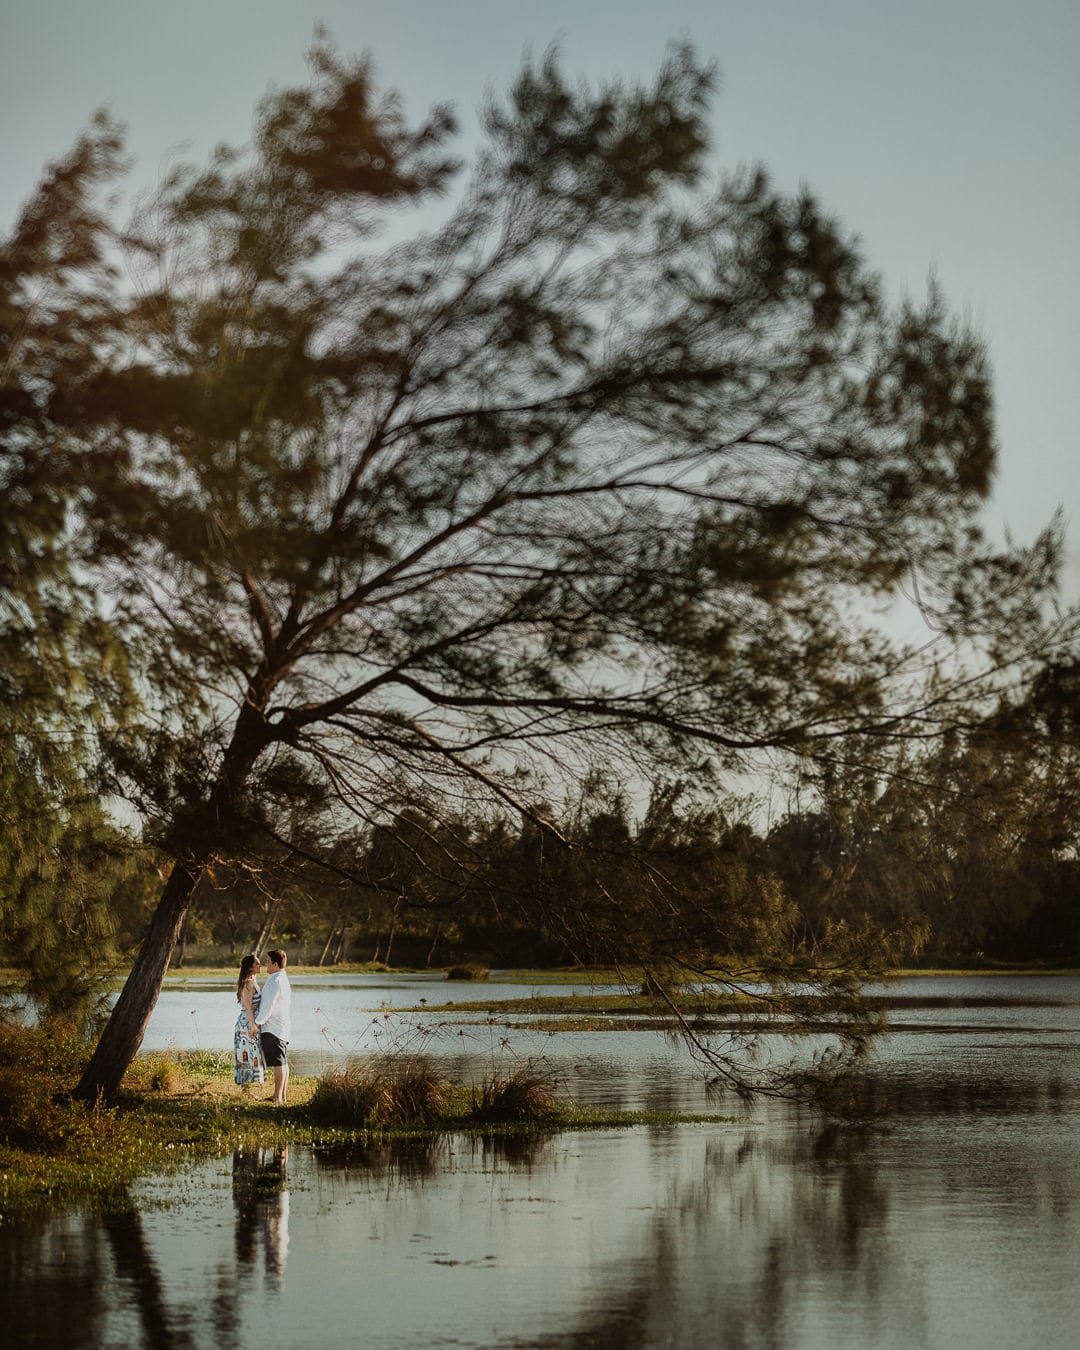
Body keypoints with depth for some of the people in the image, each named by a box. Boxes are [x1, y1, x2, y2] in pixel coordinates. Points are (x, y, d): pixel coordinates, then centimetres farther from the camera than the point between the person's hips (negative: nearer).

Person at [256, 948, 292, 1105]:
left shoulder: (275, 981, -16)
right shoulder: (284, 979, 16)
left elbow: (268, 1006, -20)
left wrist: (258, 1022, -11)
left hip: (273, 1028, -10)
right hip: (284, 1027, 10)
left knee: (278, 1063, -9)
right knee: (283, 1062, 12)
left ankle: (278, 1098, -9)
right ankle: (281, 1096, 18)